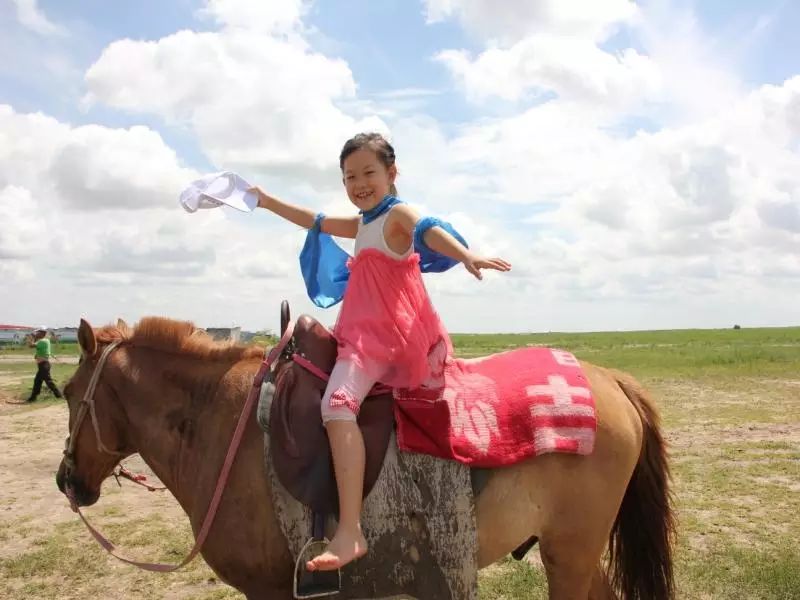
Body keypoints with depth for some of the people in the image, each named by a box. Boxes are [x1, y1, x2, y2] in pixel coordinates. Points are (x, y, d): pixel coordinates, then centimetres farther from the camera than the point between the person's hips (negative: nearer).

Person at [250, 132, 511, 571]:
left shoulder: (398, 214, -6)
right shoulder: (362, 224, 20)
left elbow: (429, 231, -27)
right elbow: (315, 221, 32)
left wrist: (467, 256, -47)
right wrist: (265, 200, 38)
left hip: (386, 333, -10)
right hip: (370, 332, 10)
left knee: (337, 403, -29)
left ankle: (350, 533, -36)